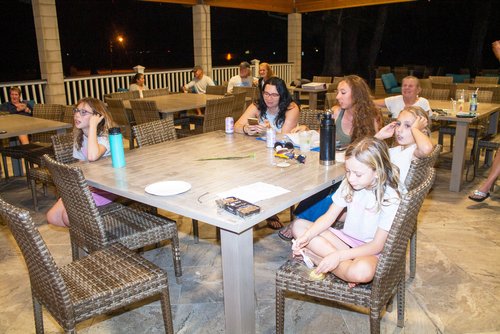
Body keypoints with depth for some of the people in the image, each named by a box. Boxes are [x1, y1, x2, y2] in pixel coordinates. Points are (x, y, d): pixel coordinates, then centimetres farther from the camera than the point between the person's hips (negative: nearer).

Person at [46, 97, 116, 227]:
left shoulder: (104, 137, -19)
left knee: (69, 216, -20)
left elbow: (92, 156, -42)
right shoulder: (79, 138, 7)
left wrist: (93, 125, -33)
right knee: (52, 217, -3)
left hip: (104, 188, -8)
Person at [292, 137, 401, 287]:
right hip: (346, 239, 7)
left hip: (370, 250, -6)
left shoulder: (390, 199, -19)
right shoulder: (348, 184, -4)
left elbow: (377, 245, -19)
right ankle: (347, 263, -18)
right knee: (299, 225, -11)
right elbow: (329, 217, -3)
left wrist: (339, 255, -29)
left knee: (363, 271, -42)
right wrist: (306, 237, -21)